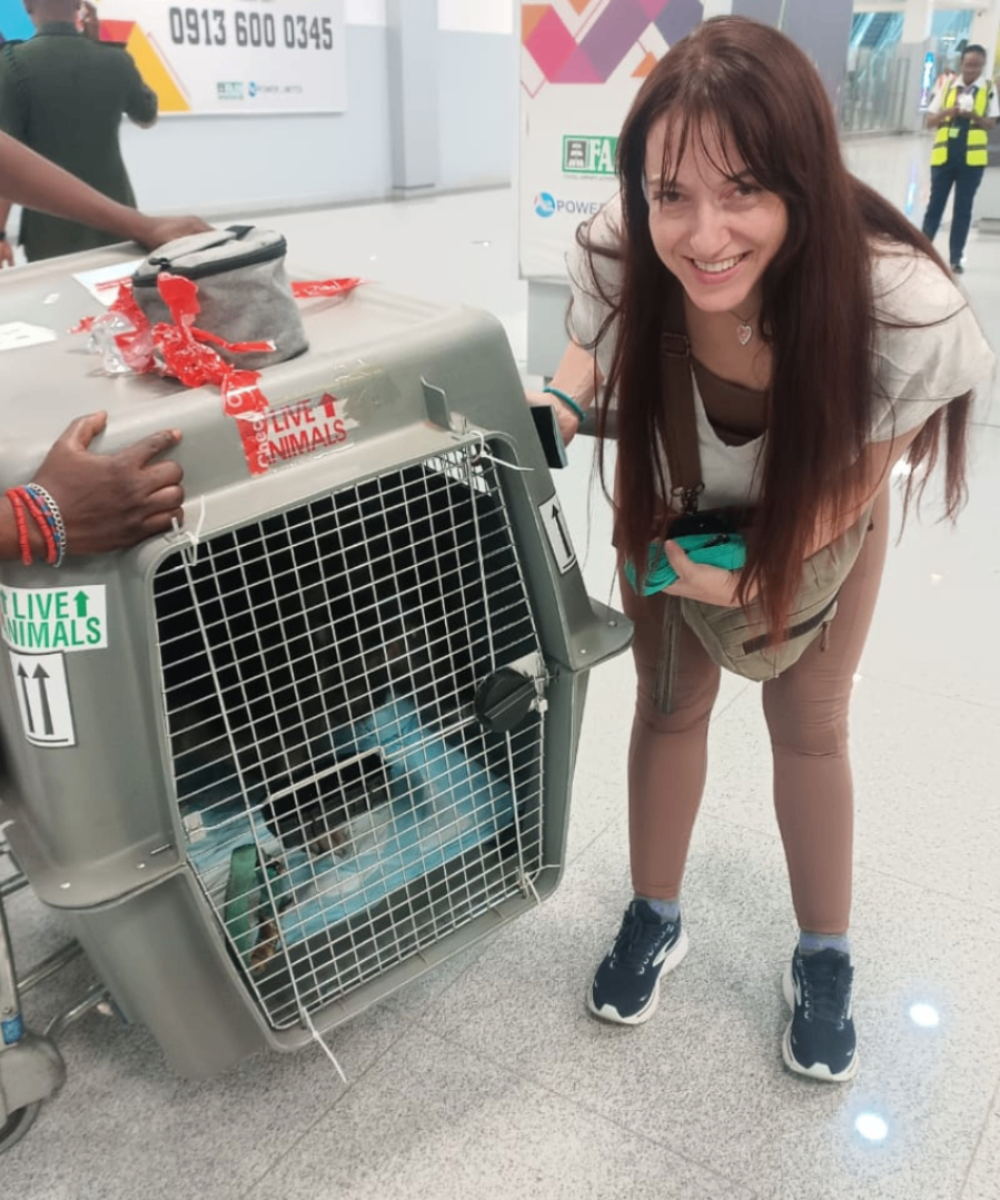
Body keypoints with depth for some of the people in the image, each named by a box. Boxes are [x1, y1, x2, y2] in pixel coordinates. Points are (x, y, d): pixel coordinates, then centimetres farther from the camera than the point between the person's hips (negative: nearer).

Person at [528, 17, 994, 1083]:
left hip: (817, 516, -1)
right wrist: (560, 404, -30)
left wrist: (748, 580, -22)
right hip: (674, 507, 2)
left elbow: (856, 477, -20)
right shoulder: (611, 256, -34)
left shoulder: (906, 307, -38)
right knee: (669, 704, 13)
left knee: (809, 724, 10)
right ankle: (654, 920, 37)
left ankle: (824, 962, 35)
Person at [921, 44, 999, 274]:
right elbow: (930, 121, 5)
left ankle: (955, 258, 6)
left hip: (972, 157, -1)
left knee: (963, 208, 2)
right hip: (943, 154, 1)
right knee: (935, 204, 4)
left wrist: (974, 116, -20)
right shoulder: (948, 86, 8)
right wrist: (949, 111, -14)